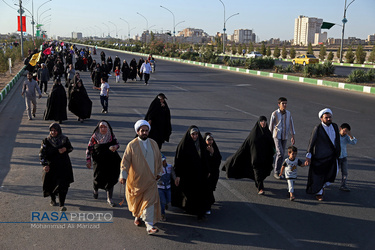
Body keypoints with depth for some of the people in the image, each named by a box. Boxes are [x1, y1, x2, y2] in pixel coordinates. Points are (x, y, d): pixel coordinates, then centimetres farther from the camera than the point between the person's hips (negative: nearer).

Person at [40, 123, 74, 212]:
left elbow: (70, 148, 13)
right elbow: (42, 153, -7)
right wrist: (45, 164, -19)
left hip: (64, 166, 0)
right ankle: (53, 199, 40)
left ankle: (62, 205, 0)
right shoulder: (46, 141, -6)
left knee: (62, 185, -7)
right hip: (51, 166, 0)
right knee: (51, 184, 12)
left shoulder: (64, 139, -1)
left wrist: (65, 149, -10)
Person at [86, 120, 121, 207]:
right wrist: (88, 161, -5)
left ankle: (109, 199, 15)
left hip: (111, 161, 1)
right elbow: (89, 149, 0)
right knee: (98, 178, 4)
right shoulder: (94, 137, -5)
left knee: (110, 179, 1)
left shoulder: (111, 136, -1)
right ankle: (95, 190, 43)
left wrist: (115, 147, -17)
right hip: (99, 162, -1)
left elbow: (117, 143, 7)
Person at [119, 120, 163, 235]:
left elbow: (158, 158, 13)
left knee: (150, 201, -7)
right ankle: (137, 216, 43)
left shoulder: (153, 144, 2)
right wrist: (123, 175, -18)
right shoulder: (132, 145, -8)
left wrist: (158, 172, 16)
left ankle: (149, 225, -3)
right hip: (136, 179, -2)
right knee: (136, 201, 15)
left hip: (150, 179, 2)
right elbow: (125, 161, -10)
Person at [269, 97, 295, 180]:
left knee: (281, 154, 10)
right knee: (280, 153, -14)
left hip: (285, 137, 5)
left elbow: (291, 125, 7)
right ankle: (276, 172, -4)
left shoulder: (288, 113, 1)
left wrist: (292, 137, 4)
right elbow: (271, 126, -4)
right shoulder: (274, 114, -11)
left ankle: (276, 170, 26)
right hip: (277, 136, -5)